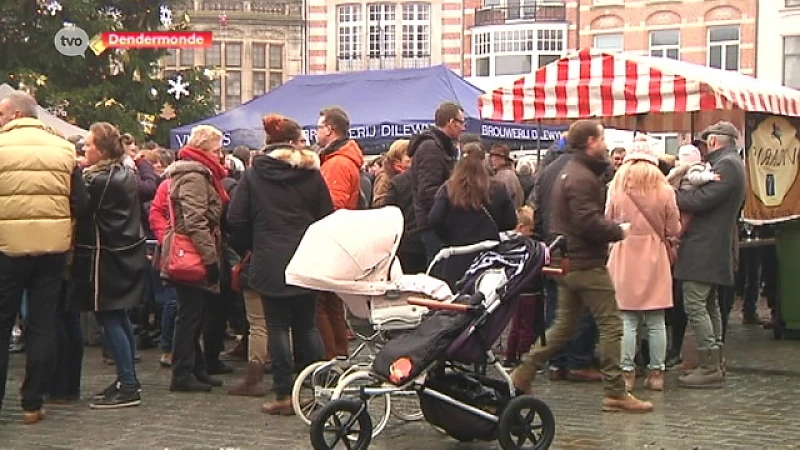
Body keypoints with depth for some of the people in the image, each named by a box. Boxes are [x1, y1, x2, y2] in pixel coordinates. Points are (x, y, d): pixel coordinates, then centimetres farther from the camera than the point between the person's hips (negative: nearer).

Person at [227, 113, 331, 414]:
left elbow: (236, 219, -1)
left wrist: (251, 247, 13)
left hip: (269, 262, -1)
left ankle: (284, 395, 1)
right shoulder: (311, 174, 2)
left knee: (277, 327, 2)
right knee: (306, 325, 12)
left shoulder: (253, 174, 1)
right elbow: (326, 216, 3)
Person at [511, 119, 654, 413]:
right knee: (611, 324, -5)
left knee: (564, 325, 16)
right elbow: (588, 221, -26)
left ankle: (523, 374, 15)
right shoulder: (583, 178, -16)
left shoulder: (568, 173, 17)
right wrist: (619, 231, -13)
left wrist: (611, 228, 13)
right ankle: (615, 393, -3)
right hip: (587, 264, -10)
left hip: (568, 262, 10)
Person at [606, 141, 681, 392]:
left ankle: (626, 372, 1)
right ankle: (656, 372, 11)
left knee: (627, 321, 2)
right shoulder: (664, 191, -3)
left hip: (625, 257, -1)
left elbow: (608, 223, 3)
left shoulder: (616, 188, -4)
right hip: (654, 257, 1)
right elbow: (674, 230, 1)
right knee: (656, 322, 7)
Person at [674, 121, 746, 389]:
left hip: (704, 247, -11)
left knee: (695, 304, -11)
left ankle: (709, 368, -10)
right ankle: (716, 364, 21)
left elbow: (702, 199, -22)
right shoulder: (731, 164, 20)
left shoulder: (727, 166, -14)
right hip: (713, 246, 11)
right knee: (709, 306, 15)